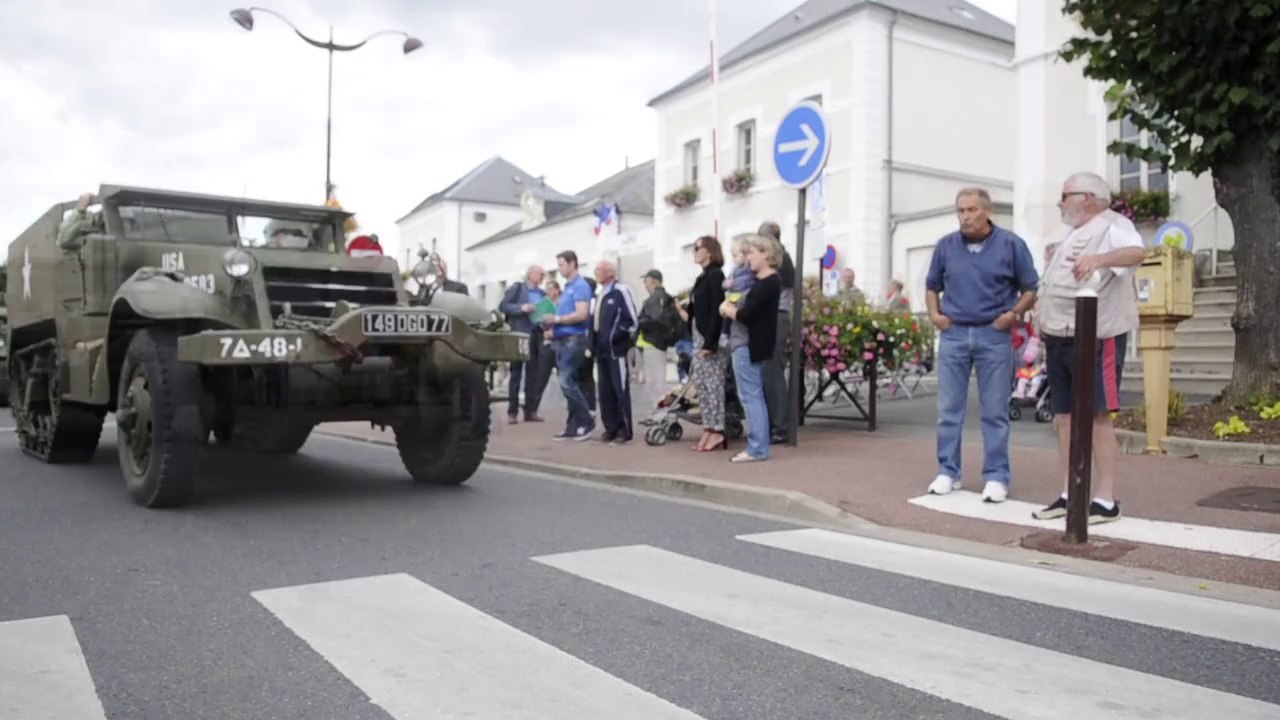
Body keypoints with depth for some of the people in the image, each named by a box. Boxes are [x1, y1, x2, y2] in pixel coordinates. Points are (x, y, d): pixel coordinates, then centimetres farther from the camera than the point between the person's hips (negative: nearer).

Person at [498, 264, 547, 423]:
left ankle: (531, 410, 9)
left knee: (533, 374, 5)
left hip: (536, 336, 5)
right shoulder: (516, 288, 1)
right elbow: (503, 306, -7)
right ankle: (512, 411, 2)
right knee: (516, 373, -1)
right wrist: (522, 308, -19)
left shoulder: (541, 293, 16)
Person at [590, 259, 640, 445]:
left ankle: (625, 431, 1)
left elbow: (632, 319, -14)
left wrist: (617, 336, -14)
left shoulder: (621, 291, -9)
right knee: (604, 391, 9)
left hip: (615, 349, -8)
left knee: (620, 390, -4)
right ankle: (611, 429, 16)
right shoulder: (600, 295, 17)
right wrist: (593, 344, 12)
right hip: (601, 349, 9)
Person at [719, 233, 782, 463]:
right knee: (755, 396, 11)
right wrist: (730, 306, -2)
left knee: (750, 396, -6)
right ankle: (758, 446, 17)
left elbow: (745, 315, -22)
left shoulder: (769, 283, -16)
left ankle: (757, 448, -2)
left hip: (748, 346, -10)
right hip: (748, 344, 10)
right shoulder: (762, 281, 16)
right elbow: (748, 308, 17)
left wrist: (727, 309, -4)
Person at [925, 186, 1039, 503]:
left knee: (995, 412, 2)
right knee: (949, 409, 6)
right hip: (953, 334, 3)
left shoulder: (1011, 244, -1)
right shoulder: (946, 246, 6)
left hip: (994, 335, -2)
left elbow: (1031, 288, 4)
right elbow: (932, 287, 17)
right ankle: (948, 472, 15)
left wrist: (1014, 314, -11)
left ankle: (996, 477, 10)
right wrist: (935, 314, 1)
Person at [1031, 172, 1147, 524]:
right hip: (1059, 339, 9)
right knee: (1065, 416, 10)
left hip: (1096, 338, -9)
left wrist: (1100, 258, -47)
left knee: (1098, 416, -7)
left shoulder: (1111, 226, -7)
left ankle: (1106, 500, -1)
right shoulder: (1075, 233, 22)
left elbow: (1136, 252, -29)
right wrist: (1043, 314, 17)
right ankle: (1070, 495, 17)